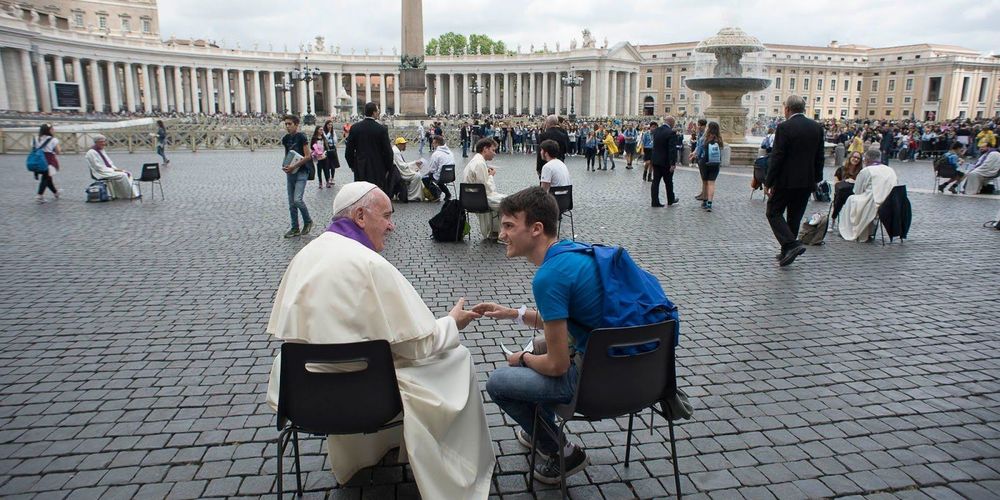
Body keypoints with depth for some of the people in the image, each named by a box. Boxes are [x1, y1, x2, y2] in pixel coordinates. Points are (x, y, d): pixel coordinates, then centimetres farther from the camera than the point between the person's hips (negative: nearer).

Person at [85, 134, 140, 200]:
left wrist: (115, 169, 1)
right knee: (122, 175, -25)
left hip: (109, 170, 9)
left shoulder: (102, 151, 17)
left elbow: (109, 163, 21)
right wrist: (113, 170, -17)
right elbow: (99, 167, -17)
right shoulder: (91, 152, -11)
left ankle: (134, 192, -20)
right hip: (101, 173, -9)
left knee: (128, 174, -8)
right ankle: (129, 196, -19)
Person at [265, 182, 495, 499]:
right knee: (457, 358, 8)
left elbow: (283, 327, 11)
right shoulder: (370, 264, -20)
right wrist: (452, 322, 4)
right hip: (352, 396, -8)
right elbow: (418, 345, -16)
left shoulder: (306, 253, 3)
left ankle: (353, 457, 43)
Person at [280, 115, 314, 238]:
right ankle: (295, 229, 16)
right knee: (291, 203, 7)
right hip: (290, 173, 7)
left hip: (301, 172, -7)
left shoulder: (301, 137, -10)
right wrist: (285, 166, 2)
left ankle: (308, 221, 7)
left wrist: (294, 166, -19)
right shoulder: (286, 139, 9)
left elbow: (308, 156, -13)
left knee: (297, 200, -17)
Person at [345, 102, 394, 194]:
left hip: (360, 170, 3)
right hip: (378, 169, -3)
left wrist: (352, 165, 17)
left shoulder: (355, 128, 0)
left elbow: (348, 151, 3)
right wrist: (388, 168, 7)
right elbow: (387, 151, -6)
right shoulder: (382, 129, -9)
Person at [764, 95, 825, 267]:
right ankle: (786, 252, 22)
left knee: (774, 212, 6)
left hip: (786, 180, -6)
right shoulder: (817, 127, 5)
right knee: (794, 217, 14)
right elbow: (820, 157, 9)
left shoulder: (784, 127, -13)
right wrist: (816, 179, 18)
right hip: (807, 182, 6)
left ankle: (791, 244, -13)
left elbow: (777, 157, -15)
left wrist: (768, 182, -9)